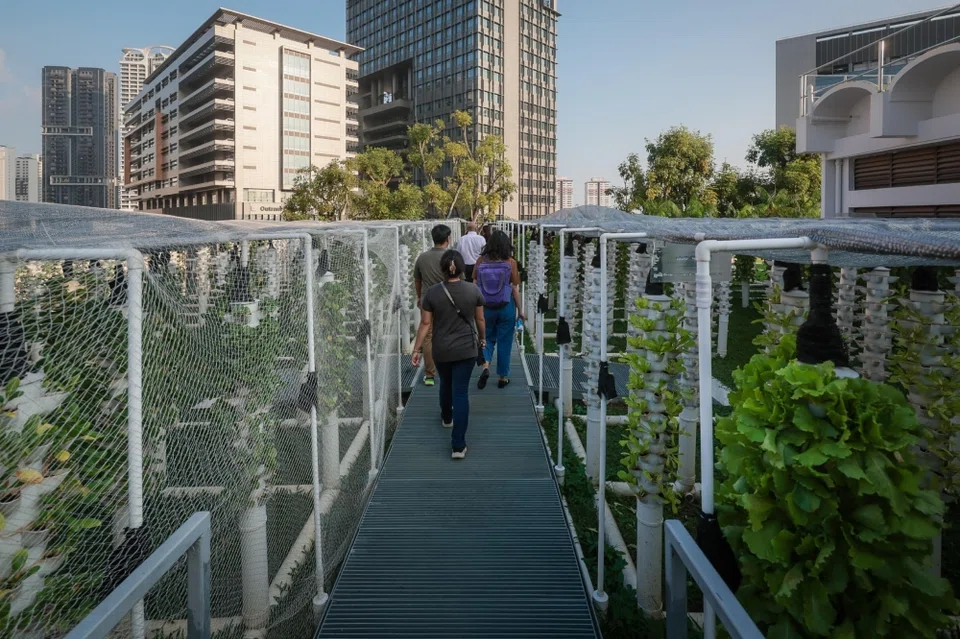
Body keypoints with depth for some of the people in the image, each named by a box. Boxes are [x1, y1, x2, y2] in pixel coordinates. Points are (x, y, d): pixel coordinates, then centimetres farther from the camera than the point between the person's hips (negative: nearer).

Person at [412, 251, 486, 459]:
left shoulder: (432, 292, -10)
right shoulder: (473, 290, -7)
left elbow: (425, 324, -7)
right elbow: (480, 320, 2)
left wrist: (416, 349, 0)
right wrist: (481, 339, 20)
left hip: (441, 351, 1)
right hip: (466, 350, -1)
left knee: (446, 384, 26)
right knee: (461, 392, -1)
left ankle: (447, 418, 52)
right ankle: (458, 445, -4)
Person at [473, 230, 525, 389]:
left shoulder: (481, 261, -5)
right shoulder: (510, 262, -10)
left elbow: (475, 285, 1)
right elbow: (515, 289, -7)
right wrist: (520, 310, 3)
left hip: (485, 307, 1)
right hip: (506, 307, -1)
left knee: (487, 338, 18)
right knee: (504, 342, 11)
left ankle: (485, 366, -5)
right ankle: (503, 378, 19)